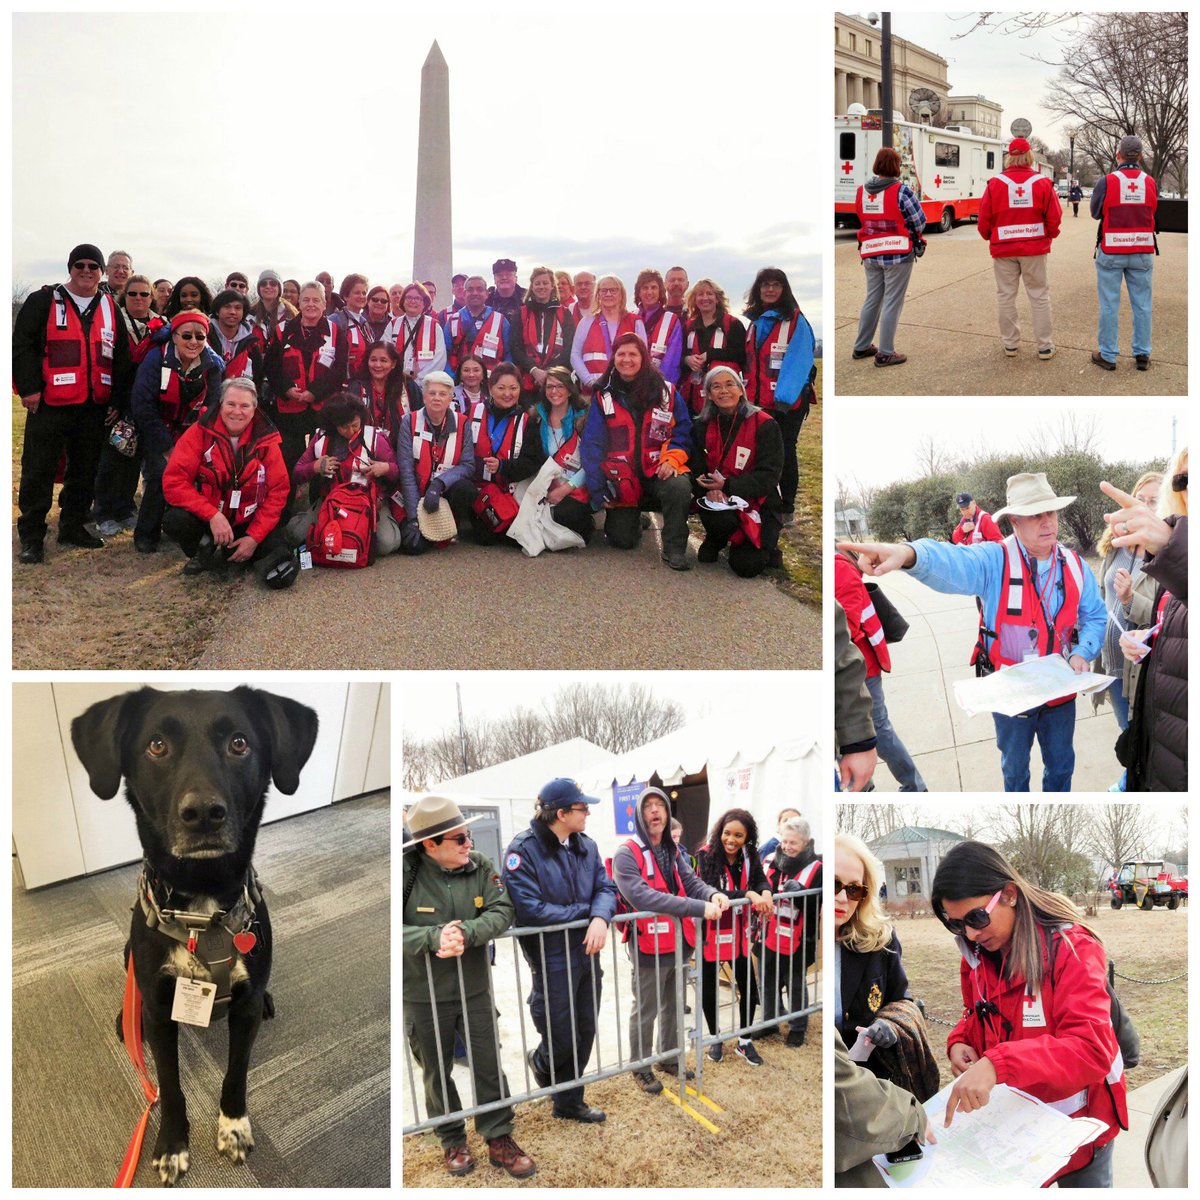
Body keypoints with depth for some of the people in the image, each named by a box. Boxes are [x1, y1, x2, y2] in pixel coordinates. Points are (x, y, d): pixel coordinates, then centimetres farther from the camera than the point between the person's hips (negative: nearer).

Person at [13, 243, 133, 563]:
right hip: (49, 404, -4)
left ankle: (72, 527, 24)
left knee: (85, 470, 11)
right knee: (39, 470, -3)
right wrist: (29, 388, -12)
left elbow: (121, 358, 14)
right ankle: (31, 537, 2)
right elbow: (22, 345, -4)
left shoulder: (110, 309, 13)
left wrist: (118, 401, 9)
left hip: (94, 407, 4)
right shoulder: (43, 301, 1)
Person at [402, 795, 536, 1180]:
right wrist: (434, 937, -33)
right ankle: (452, 1141, 35)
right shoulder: (407, 873, -19)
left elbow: (502, 911, -13)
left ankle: (499, 1139, 28)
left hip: (474, 990, 2)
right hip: (423, 996, -2)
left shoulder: (480, 866, -8)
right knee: (437, 1072, 15)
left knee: (489, 1065, 11)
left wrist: (466, 932, -30)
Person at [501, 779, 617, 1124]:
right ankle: (540, 1061, 41)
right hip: (552, 960, -6)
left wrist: (600, 918, -22)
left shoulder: (585, 845, 3)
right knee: (561, 1040, 5)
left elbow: (606, 888, 1)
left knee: (584, 1034, 15)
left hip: (586, 954, 6)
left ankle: (569, 1102, 35)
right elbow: (529, 908, -23)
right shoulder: (524, 850, -18)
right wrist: (585, 911, -15)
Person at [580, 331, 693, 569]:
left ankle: (674, 549, -16)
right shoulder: (603, 397, 0)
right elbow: (592, 446, -3)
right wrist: (598, 492, -8)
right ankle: (633, 515, 36)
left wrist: (671, 459, -21)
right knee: (622, 540, -1)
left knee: (680, 486, -34)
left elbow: (682, 432, -1)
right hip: (622, 479, 1)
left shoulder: (666, 392, 1)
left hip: (657, 471, -1)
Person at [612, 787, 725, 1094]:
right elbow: (642, 897, -31)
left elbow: (691, 881, 4)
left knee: (672, 1007, 23)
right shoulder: (627, 854, -19)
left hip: (678, 943, 7)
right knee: (645, 1011, 8)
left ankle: (668, 1058, 41)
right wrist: (699, 908, -34)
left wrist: (713, 894, -22)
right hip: (649, 947, -7)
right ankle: (641, 1068, 25)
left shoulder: (673, 851, 9)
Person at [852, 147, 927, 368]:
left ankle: (862, 347, 26)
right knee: (892, 303, 1)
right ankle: (885, 354, 3)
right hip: (898, 253, -6)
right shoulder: (901, 190, -13)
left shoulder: (862, 192, 3)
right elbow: (920, 221, -8)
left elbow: (864, 220, 7)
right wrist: (907, 232, 10)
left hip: (870, 254, 6)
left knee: (872, 300, 18)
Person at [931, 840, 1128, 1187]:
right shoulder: (977, 955, -3)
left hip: (1077, 1119, -5)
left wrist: (997, 1064, -46)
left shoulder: (1071, 949, -24)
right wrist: (960, 1042, -10)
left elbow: (1092, 1048, -34)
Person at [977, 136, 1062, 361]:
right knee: (1039, 296, 7)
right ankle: (1045, 346, 9)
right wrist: (1049, 235, 17)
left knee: (1006, 296, 10)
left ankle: (1010, 343, 15)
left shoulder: (995, 183, -6)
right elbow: (1054, 216, -3)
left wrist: (990, 237, 17)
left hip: (1003, 249, 0)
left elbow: (984, 218, -2)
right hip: (1035, 248, 0)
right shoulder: (1042, 182, -5)